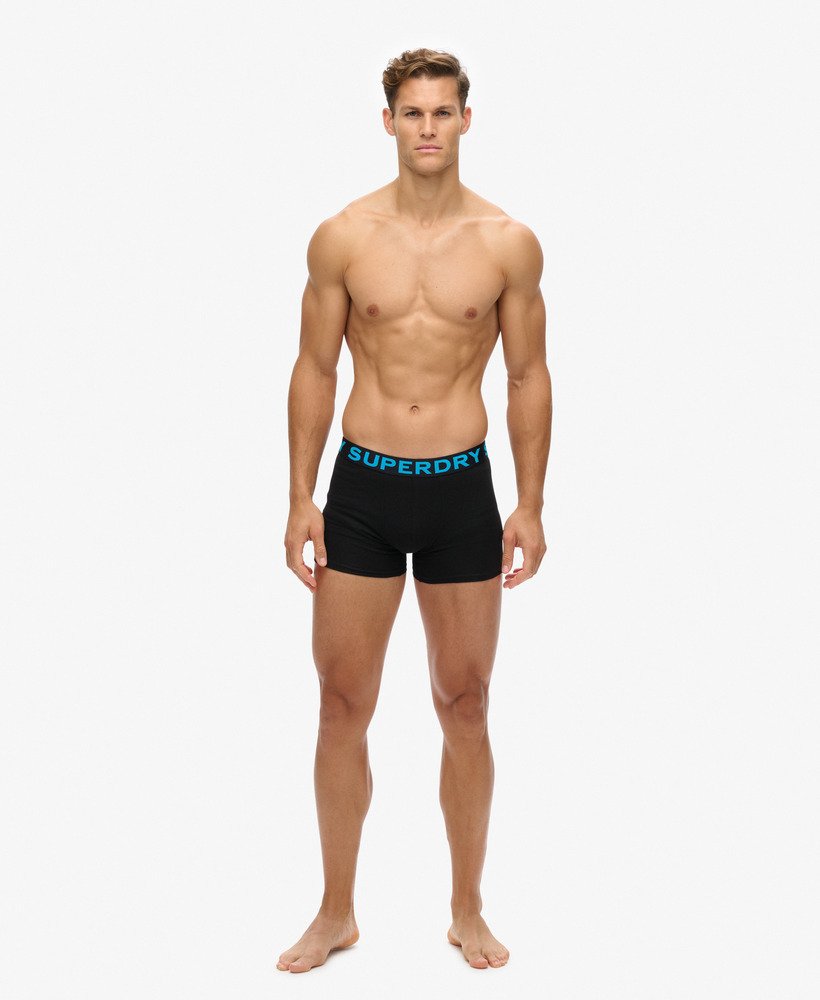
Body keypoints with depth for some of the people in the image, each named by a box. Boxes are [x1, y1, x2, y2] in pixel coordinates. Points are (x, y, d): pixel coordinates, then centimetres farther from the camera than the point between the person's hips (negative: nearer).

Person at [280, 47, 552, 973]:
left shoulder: (509, 243, -2)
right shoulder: (342, 237, -2)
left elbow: (529, 378, 4)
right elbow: (314, 370, 4)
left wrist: (530, 506, 1)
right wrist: (300, 499, 0)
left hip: (462, 491, 0)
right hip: (361, 488, 0)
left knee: (464, 706, 8)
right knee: (343, 704, 5)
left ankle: (468, 912, 25)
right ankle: (336, 912, 22)